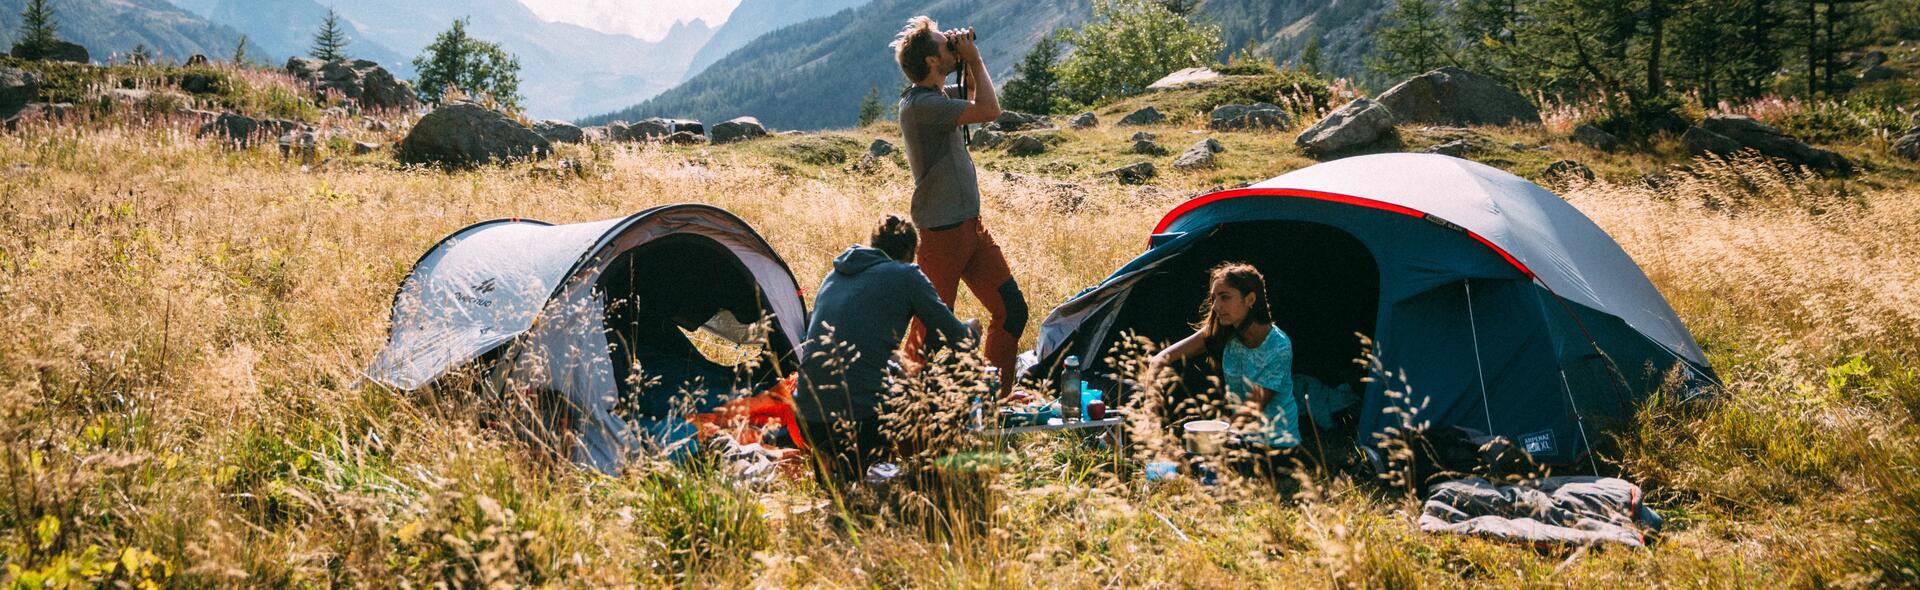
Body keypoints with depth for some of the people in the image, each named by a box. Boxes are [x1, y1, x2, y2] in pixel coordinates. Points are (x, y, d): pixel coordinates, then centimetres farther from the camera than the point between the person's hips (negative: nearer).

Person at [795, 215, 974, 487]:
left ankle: (830, 463, 13)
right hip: (861, 421, -7)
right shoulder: (905, 276, 2)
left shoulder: (834, 276, 20)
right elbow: (956, 337, 8)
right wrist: (970, 332, 35)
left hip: (808, 422, 7)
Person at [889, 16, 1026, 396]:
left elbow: (975, 97, 29)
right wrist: (974, 59, -13)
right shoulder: (920, 104, -20)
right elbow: (989, 110, -25)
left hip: (971, 226, 9)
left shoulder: (937, 95, 10)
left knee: (1011, 309, 11)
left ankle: (995, 394, 22)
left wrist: (969, 65, 11)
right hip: (942, 232, -9)